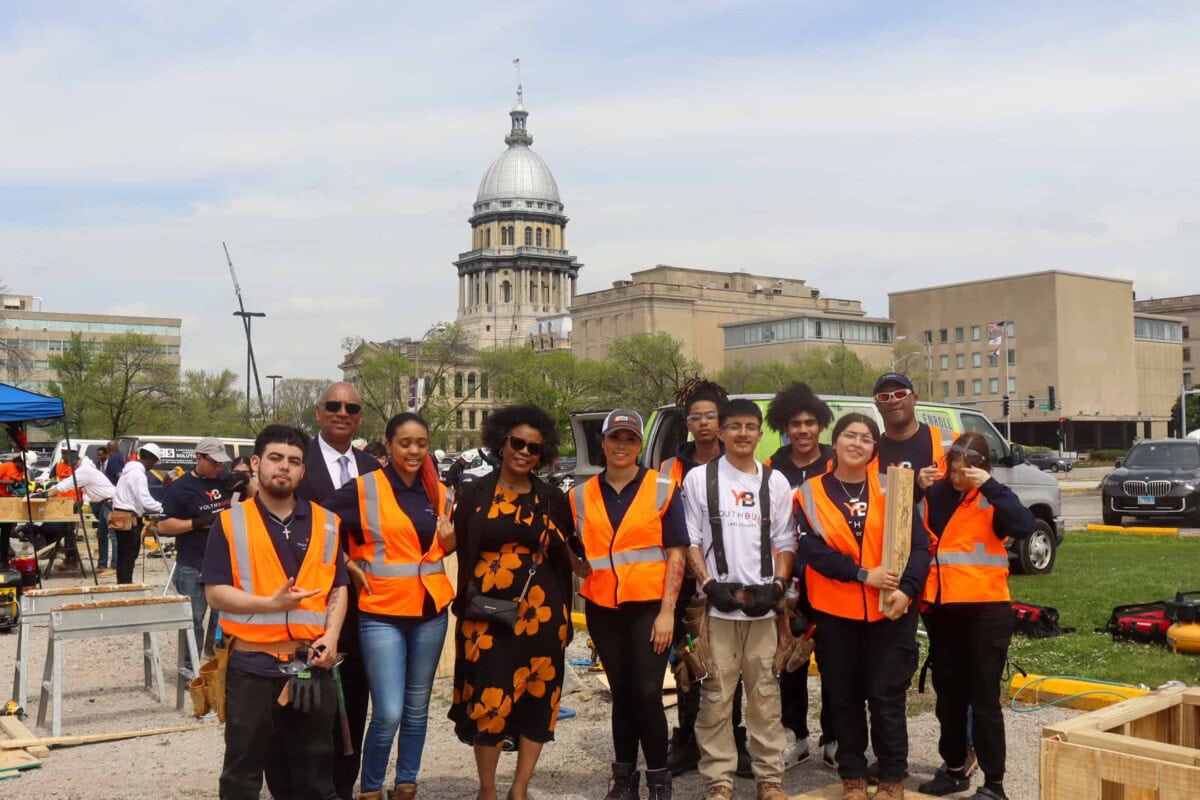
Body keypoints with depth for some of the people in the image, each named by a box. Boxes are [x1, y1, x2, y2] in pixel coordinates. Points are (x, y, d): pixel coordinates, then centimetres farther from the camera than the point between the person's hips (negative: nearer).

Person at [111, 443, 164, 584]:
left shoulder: (130, 470, 15)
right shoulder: (138, 473, -16)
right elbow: (145, 500, -20)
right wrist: (162, 508, -8)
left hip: (120, 515, 10)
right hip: (128, 518, -10)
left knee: (123, 556, 14)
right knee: (129, 556, -6)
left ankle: (122, 584, 18)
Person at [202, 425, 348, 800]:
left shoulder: (326, 523, 7)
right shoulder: (231, 522, -2)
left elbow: (338, 588, 10)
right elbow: (215, 593, -6)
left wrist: (331, 635, -7)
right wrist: (270, 604, -21)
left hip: (311, 667, 2)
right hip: (251, 666, -2)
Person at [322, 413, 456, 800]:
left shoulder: (439, 493, 7)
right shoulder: (362, 489, -8)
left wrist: (449, 542, -2)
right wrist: (350, 566, -8)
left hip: (430, 611, 4)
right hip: (382, 612, -4)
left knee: (417, 707, 12)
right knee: (388, 713, -9)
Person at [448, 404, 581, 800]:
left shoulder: (552, 499, 6)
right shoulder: (474, 493, 2)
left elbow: (567, 554, 13)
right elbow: (460, 549, 4)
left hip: (540, 612, 2)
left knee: (538, 698, 5)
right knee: (489, 698, -2)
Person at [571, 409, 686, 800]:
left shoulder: (662, 489, -2)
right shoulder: (581, 495, 6)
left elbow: (676, 553, -5)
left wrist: (667, 610, -10)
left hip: (649, 606, -3)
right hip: (603, 608, 3)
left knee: (647, 693, -5)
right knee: (621, 692, 11)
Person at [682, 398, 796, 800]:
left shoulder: (775, 482, 10)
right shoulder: (699, 479, 4)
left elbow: (785, 542, 10)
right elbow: (690, 540, 2)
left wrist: (776, 587, -4)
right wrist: (710, 584, -10)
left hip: (762, 605, 2)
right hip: (716, 605, -2)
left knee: (765, 695, 5)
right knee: (716, 697, 0)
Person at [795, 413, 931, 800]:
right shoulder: (811, 494, 0)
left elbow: (919, 544, -2)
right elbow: (812, 549, -10)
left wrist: (906, 589, -17)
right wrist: (863, 574, -18)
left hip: (889, 610, 0)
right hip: (835, 611, 0)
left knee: (887, 696, 3)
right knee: (844, 697, 9)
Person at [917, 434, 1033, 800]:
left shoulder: (991, 499, -5)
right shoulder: (935, 495, 5)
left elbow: (1025, 526, -24)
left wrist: (990, 486, -25)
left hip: (985, 610, -4)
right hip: (941, 609, 4)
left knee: (984, 699, -1)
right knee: (949, 695, 15)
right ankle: (954, 769, 30)